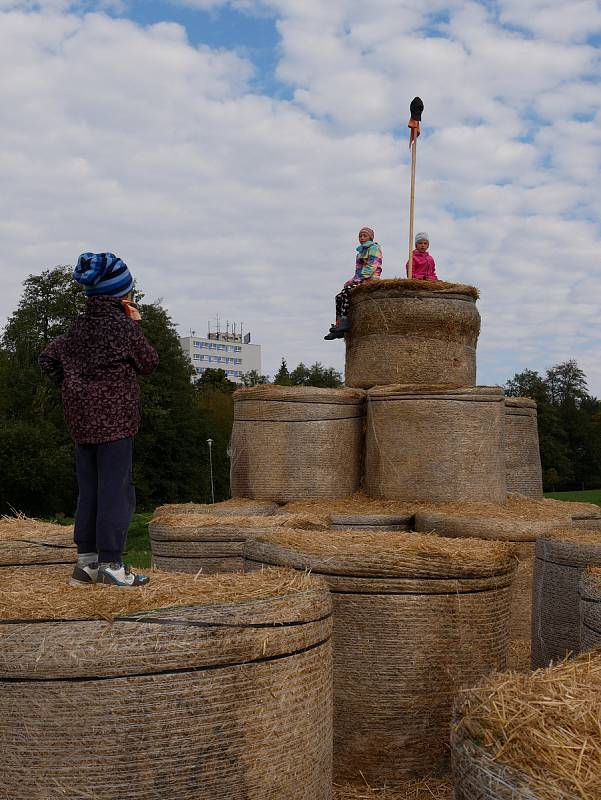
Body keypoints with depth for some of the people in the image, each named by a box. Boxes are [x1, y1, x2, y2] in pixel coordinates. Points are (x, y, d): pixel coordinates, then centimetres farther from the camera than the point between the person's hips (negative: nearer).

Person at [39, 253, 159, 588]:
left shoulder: (80, 325, 8)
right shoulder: (124, 325, -10)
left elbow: (48, 359, 9)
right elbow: (149, 363, 0)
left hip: (82, 418, 7)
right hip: (116, 418, -7)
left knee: (89, 489, 13)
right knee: (116, 489, -2)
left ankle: (86, 560, 18)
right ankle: (111, 563, 0)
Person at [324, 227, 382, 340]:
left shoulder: (374, 248, -2)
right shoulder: (362, 251, 27)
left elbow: (371, 268, -15)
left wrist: (355, 279, -16)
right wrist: (353, 280, 7)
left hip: (370, 280, -9)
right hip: (361, 280, 9)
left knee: (347, 292, -29)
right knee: (339, 296, -7)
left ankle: (344, 322, -35)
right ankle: (339, 324, -17)